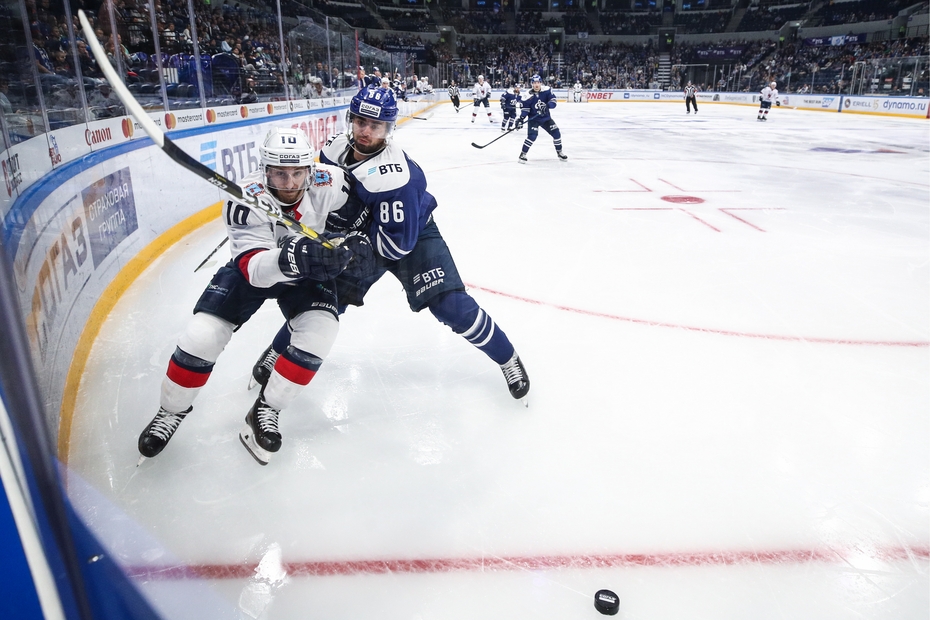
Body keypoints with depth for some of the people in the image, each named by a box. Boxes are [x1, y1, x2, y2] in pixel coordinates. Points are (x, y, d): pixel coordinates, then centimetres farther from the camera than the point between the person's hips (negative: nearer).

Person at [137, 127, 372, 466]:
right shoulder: (246, 200, -31)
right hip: (251, 270, -2)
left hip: (307, 271, 2)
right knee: (203, 335, -15)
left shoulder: (327, 183, -23)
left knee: (321, 328, -24)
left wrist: (355, 239, -16)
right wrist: (286, 260, -61)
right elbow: (254, 268, -40)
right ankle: (172, 410, 15)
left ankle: (265, 411, -5)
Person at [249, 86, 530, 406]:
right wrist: (332, 221, -5)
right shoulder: (335, 148, -13)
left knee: (450, 304, -17)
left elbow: (398, 244, -33)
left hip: (413, 236, -5)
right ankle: (277, 352, 30)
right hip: (359, 238, 5)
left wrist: (352, 225, -30)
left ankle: (508, 359, 5)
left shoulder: (394, 176, -35)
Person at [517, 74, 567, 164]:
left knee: (556, 133, 3)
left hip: (546, 117, 4)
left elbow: (553, 101, -14)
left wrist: (547, 106, -34)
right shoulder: (529, 95, -15)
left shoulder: (547, 90, -10)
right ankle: (523, 154, -10)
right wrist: (521, 119, -21)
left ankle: (559, 152, 23)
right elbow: (524, 107, -10)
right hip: (533, 118, -4)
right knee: (532, 136, -23)